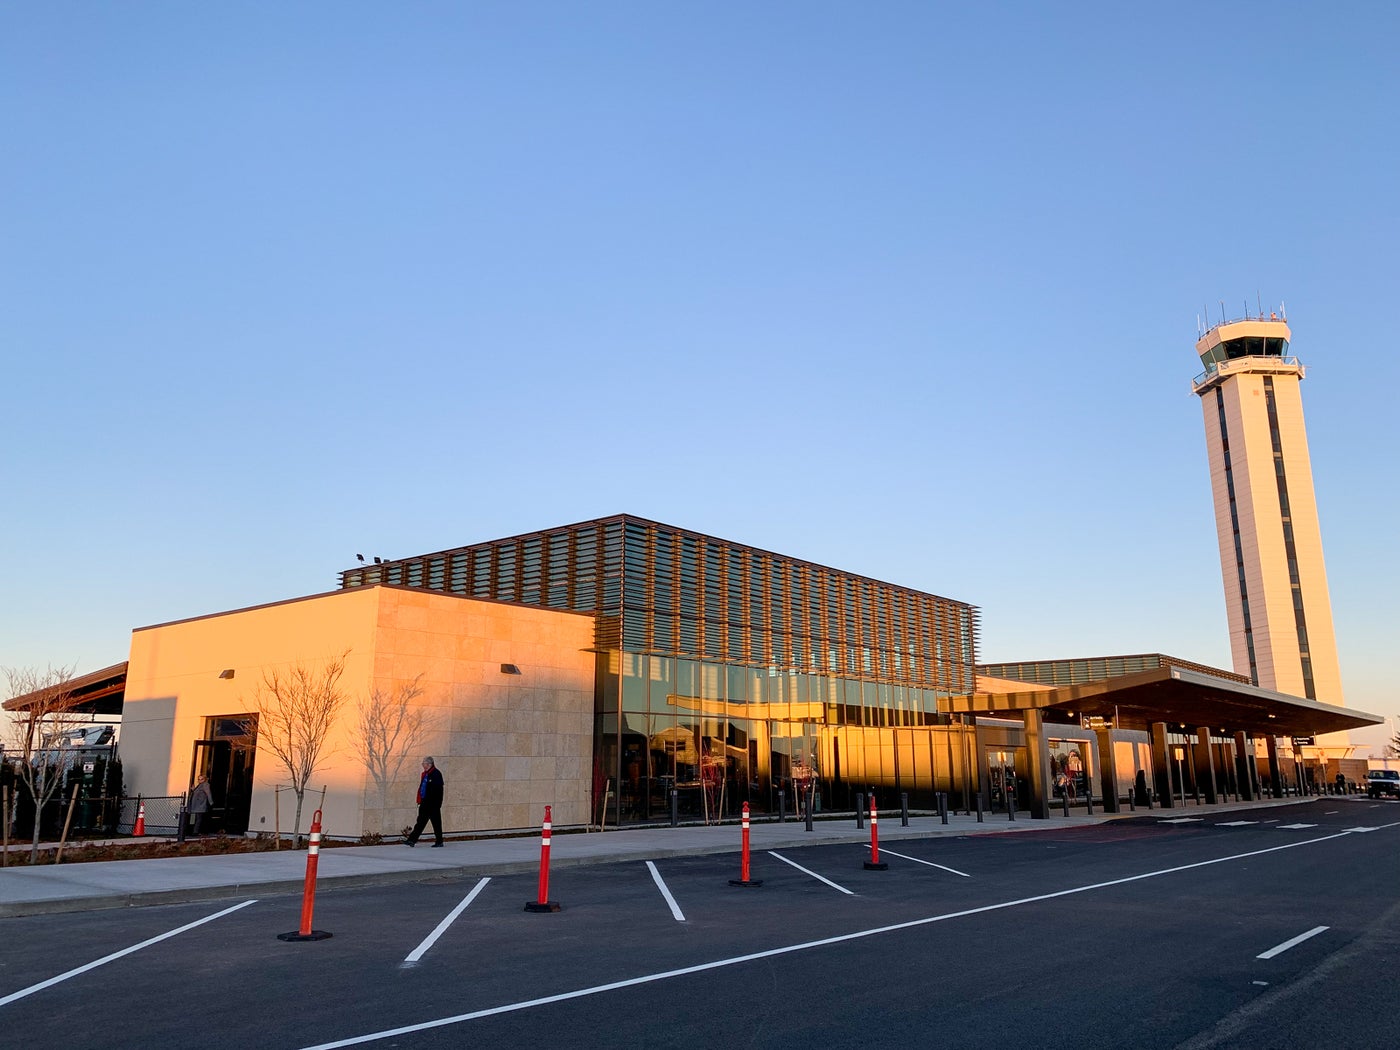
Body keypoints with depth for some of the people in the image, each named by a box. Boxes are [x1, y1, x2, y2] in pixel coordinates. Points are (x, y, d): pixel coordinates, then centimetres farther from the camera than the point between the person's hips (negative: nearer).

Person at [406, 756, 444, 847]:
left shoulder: (436, 774, -14)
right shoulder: (425, 774, 13)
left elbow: (438, 789, -18)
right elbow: (421, 787, 18)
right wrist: (420, 800, 13)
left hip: (433, 804, -8)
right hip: (425, 803, 8)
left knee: (436, 822, 1)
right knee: (421, 821, 8)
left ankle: (439, 841, 10)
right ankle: (412, 840, 8)